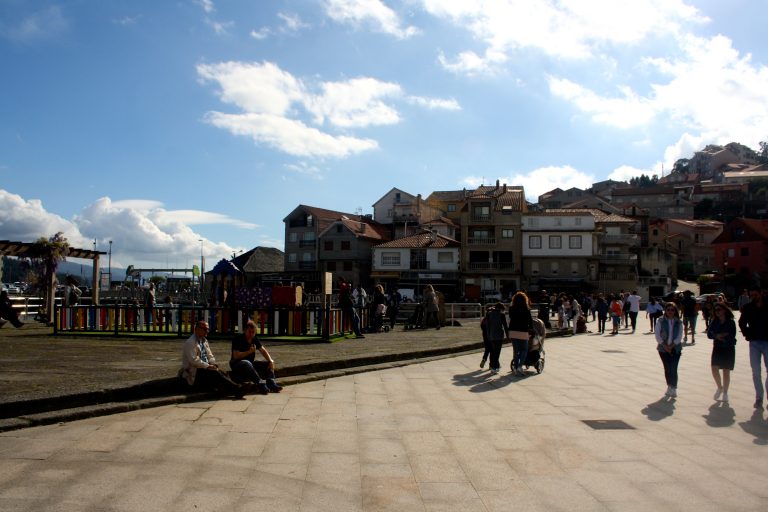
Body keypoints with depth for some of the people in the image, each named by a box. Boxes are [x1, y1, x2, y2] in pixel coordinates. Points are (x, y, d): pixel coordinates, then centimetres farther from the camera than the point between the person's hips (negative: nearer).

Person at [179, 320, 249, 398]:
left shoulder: (204, 341, 17)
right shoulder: (190, 342, -10)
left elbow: (210, 356, 21)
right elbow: (193, 360, -20)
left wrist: (213, 364, 0)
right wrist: (208, 366, -20)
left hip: (205, 368, 8)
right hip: (193, 373, -8)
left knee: (222, 373, -23)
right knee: (215, 373, -30)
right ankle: (237, 389, -42)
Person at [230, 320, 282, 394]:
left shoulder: (255, 340, 9)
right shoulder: (238, 340, -13)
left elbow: (263, 350, 12)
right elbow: (236, 356, -23)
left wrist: (271, 360, -4)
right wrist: (249, 351, -25)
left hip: (250, 364, 7)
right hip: (237, 364, -7)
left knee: (268, 363, -6)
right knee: (246, 363, -39)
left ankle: (271, 384, -27)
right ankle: (260, 385, -45)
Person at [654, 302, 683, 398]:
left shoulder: (678, 322, 1)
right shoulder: (661, 321, -1)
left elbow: (679, 336, -3)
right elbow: (657, 335, -4)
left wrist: (671, 346, -13)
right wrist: (665, 346, -11)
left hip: (675, 348, 0)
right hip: (663, 348, 0)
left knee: (673, 369, -9)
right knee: (667, 368, 5)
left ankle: (674, 389, -3)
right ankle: (669, 387, 20)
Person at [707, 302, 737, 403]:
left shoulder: (731, 322, -8)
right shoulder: (714, 322, 2)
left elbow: (731, 336, -13)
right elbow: (709, 334, -4)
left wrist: (718, 336, -10)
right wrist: (717, 336, -20)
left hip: (728, 349, -3)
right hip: (717, 348, 3)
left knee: (726, 372, 4)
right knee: (714, 369, -7)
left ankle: (725, 393, 19)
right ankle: (720, 387, 19)